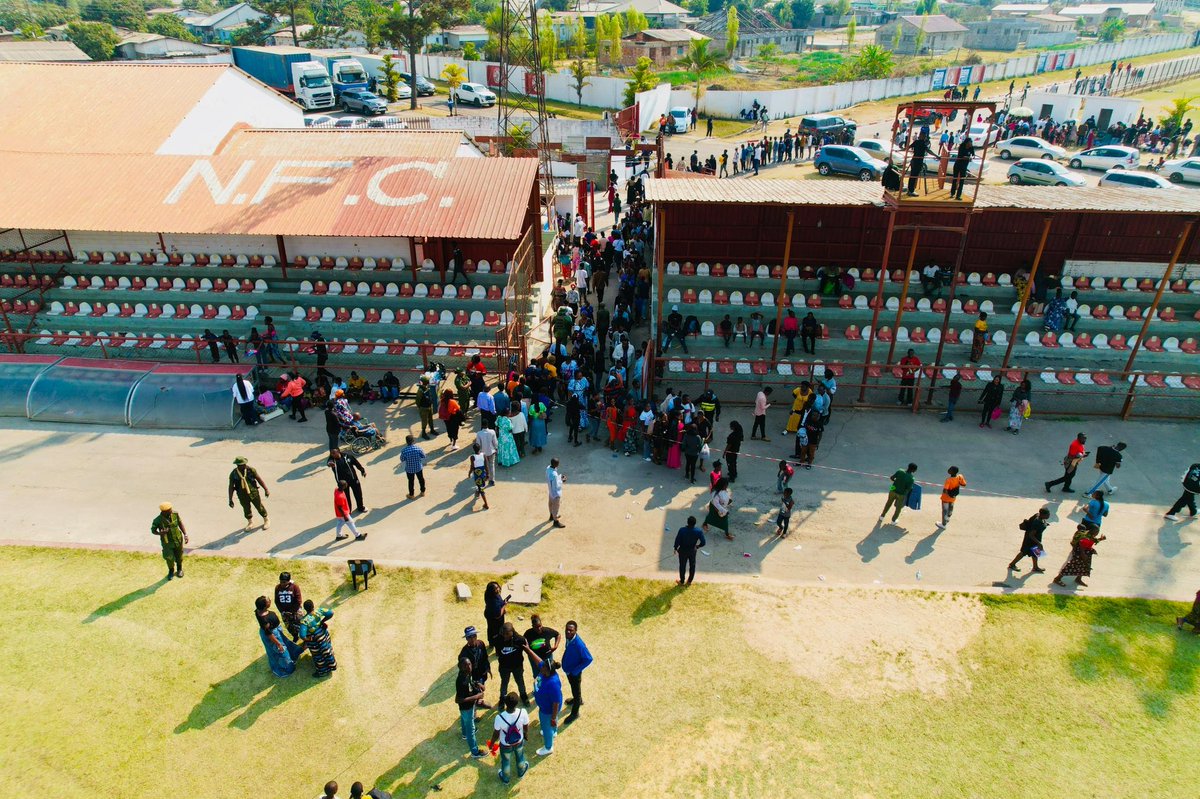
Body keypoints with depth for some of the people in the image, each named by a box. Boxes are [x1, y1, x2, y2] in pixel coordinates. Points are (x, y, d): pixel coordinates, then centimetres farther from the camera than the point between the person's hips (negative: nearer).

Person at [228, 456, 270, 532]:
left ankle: (266, 520, 32)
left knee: (259, 507, 10)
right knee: (246, 509, 15)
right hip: (242, 495, 1)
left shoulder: (251, 470, -12)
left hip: (253, 492, -1)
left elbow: (259, 479, -5)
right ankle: (250, 522, 40)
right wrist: (230, 500, -7)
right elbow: (231, 487, -6)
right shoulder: (233, 474, -11)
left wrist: (266, 489, -6)